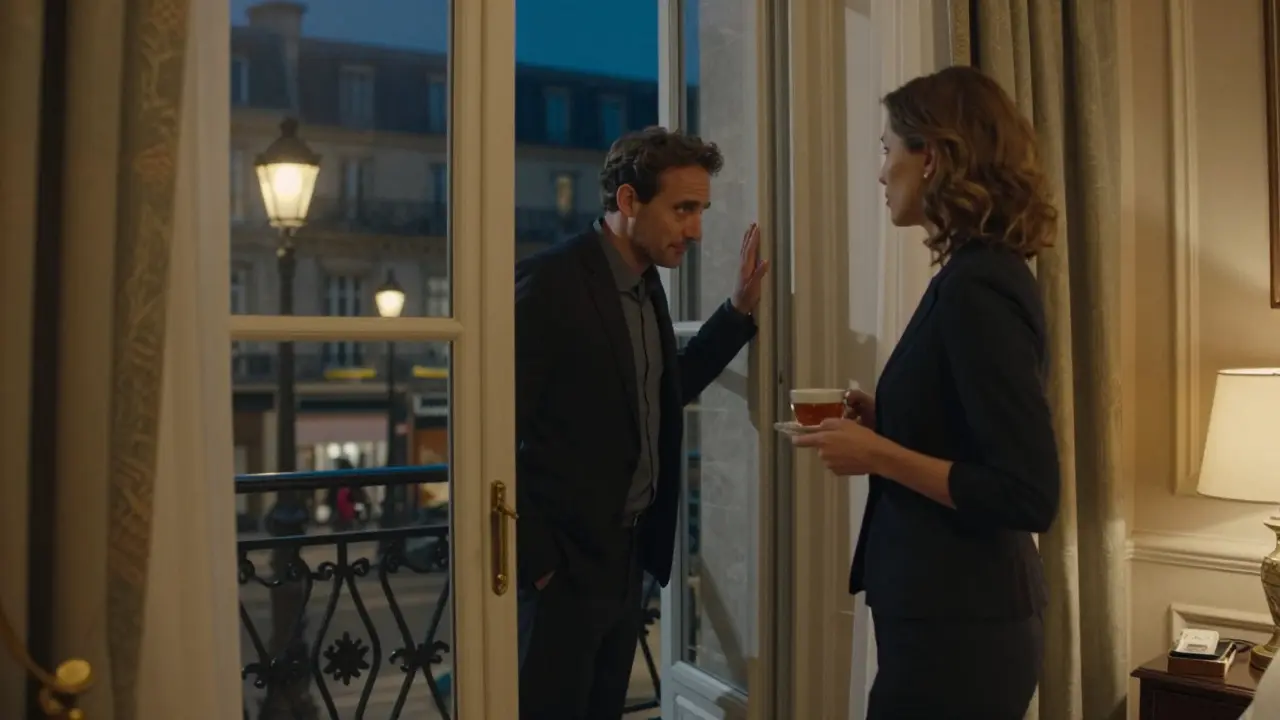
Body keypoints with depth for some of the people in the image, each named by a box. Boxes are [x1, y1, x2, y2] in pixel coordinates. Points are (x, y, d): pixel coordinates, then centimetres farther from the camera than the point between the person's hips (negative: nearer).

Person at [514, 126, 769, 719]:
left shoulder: (645, 282, 8)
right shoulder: (550, 281, -17)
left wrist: (740, 310, 10)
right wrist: (534, 559, -15)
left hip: (626, 557, 8)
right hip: (561, 566, -8)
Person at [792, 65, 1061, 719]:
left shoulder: (975, 290, -21)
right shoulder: (983, 275, 8)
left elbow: (1030, 495, -23)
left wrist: (877, 454, -19)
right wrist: (884, 422, 6)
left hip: (956, 627, -9)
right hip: (960, 614, 9)